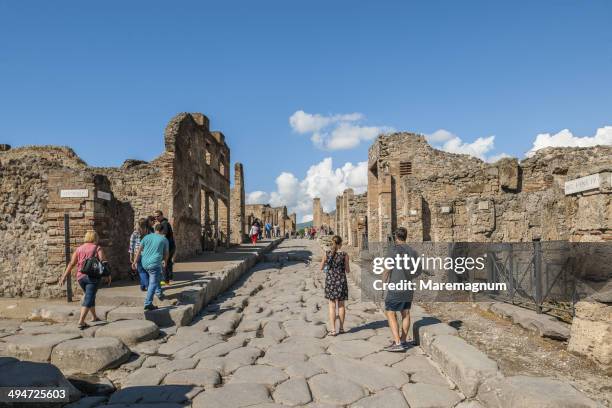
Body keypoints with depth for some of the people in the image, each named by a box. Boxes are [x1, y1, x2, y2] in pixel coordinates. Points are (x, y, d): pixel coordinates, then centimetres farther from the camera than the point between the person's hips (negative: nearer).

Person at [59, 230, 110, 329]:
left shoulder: (79, 249, 10)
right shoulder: (98, 248, -1)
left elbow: (71, 263, 4)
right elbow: (103, 261, -12)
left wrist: (64, 276, 5)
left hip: (81, 277, 5)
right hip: (93, 276, -5)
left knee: (89, 296, 22)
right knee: (88, 299, -4)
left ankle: (94, 316, 34)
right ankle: (81, 321, -15)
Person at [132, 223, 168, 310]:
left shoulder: (147, 237, 12)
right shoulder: (164, 239, 5)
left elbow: (139, 250, 5)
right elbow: (166, 253, 13)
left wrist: (135, 261, 7)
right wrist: (165, 262, 31)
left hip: (145, 263, 5)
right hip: (155, 263, -5)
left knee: (156, 277, 29)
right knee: (153, 283, -5)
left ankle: (159, 293, 35)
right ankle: (148, 303, -11)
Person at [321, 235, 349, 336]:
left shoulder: (327, 253, -4)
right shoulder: (344, 254, -7)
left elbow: (321, 268, 5)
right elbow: (348, 270, -2)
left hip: (330, 280, 0)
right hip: (341, 281, 0)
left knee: (332, 305, 5)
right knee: (341, 305, 13)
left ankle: (333, 329, 1)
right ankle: (341, 328, 22)